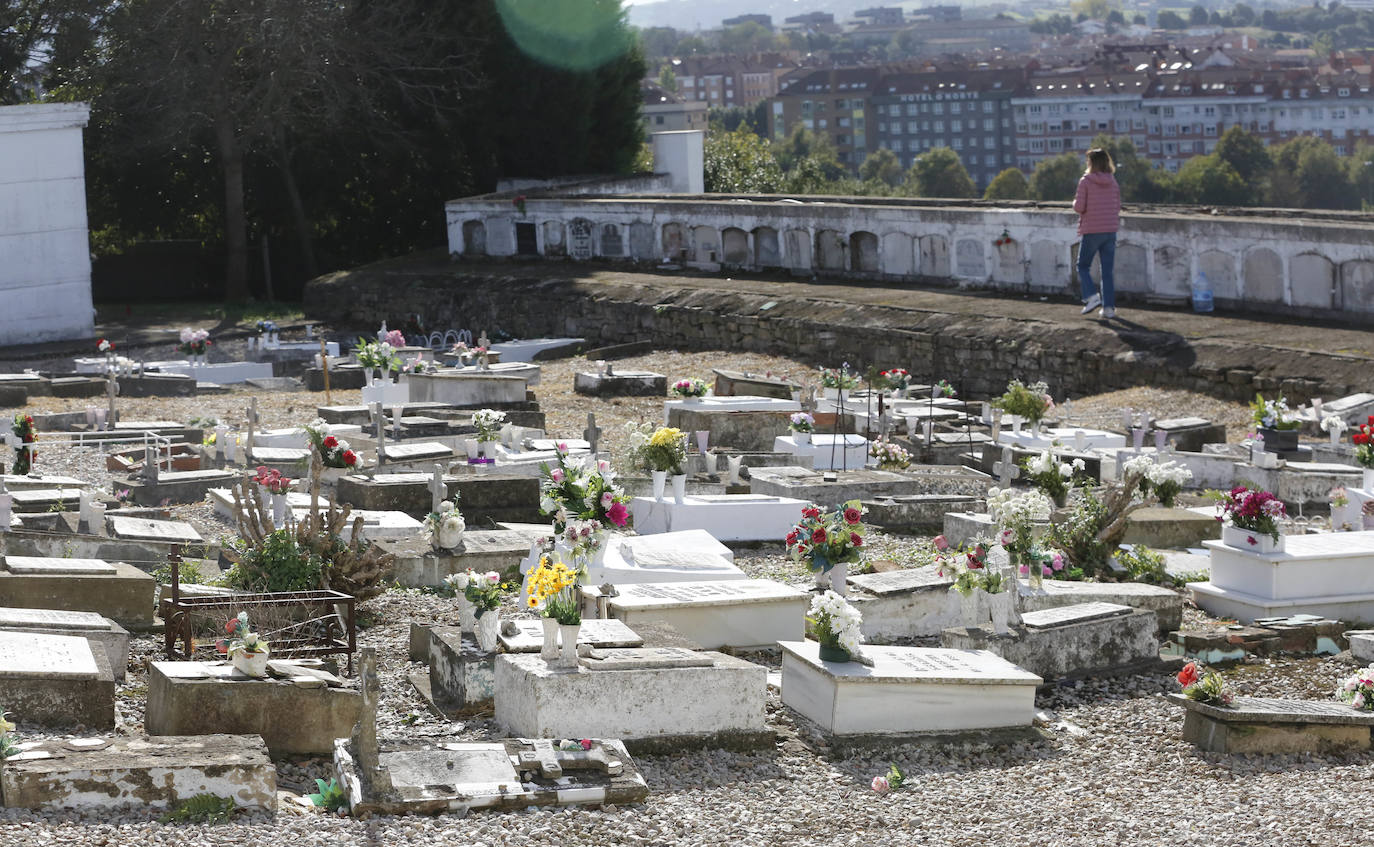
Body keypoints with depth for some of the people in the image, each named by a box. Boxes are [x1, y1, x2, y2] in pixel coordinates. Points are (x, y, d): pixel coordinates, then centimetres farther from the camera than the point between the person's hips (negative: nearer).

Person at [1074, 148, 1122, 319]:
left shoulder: (1086, 181, -9)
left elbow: (1079, 207, -13)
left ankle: (1092, 296, -8)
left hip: (1091, 230, -4)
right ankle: (1108, 306, 5)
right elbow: (1117, 207, 8)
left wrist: (1075, 202, 8)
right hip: (1110, 230, 4)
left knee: (1083, 266, 11)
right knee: (1108, 269, 7)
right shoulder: (1113, 182, 5)